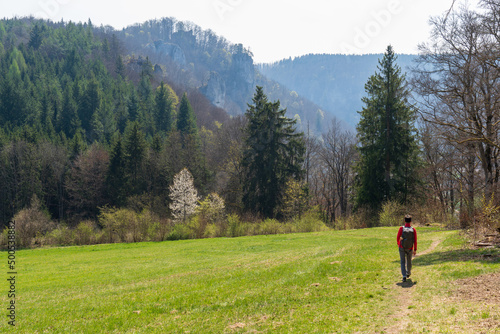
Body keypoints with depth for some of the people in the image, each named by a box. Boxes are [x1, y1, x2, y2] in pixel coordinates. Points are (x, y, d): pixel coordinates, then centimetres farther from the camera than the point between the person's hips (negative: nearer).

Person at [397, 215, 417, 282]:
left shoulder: (401, 228, -17)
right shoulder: (413, 229, -14)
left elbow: (398, 237, -6)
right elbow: (415, 241, -10)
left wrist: (398, 244, 16)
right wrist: (415, 250, 1)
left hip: (402, 248, -2)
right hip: (410, 248, 2)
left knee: (403, 262, 6)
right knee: (409, 260, 24)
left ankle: (404, 276, -8)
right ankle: (408, 273, 46)